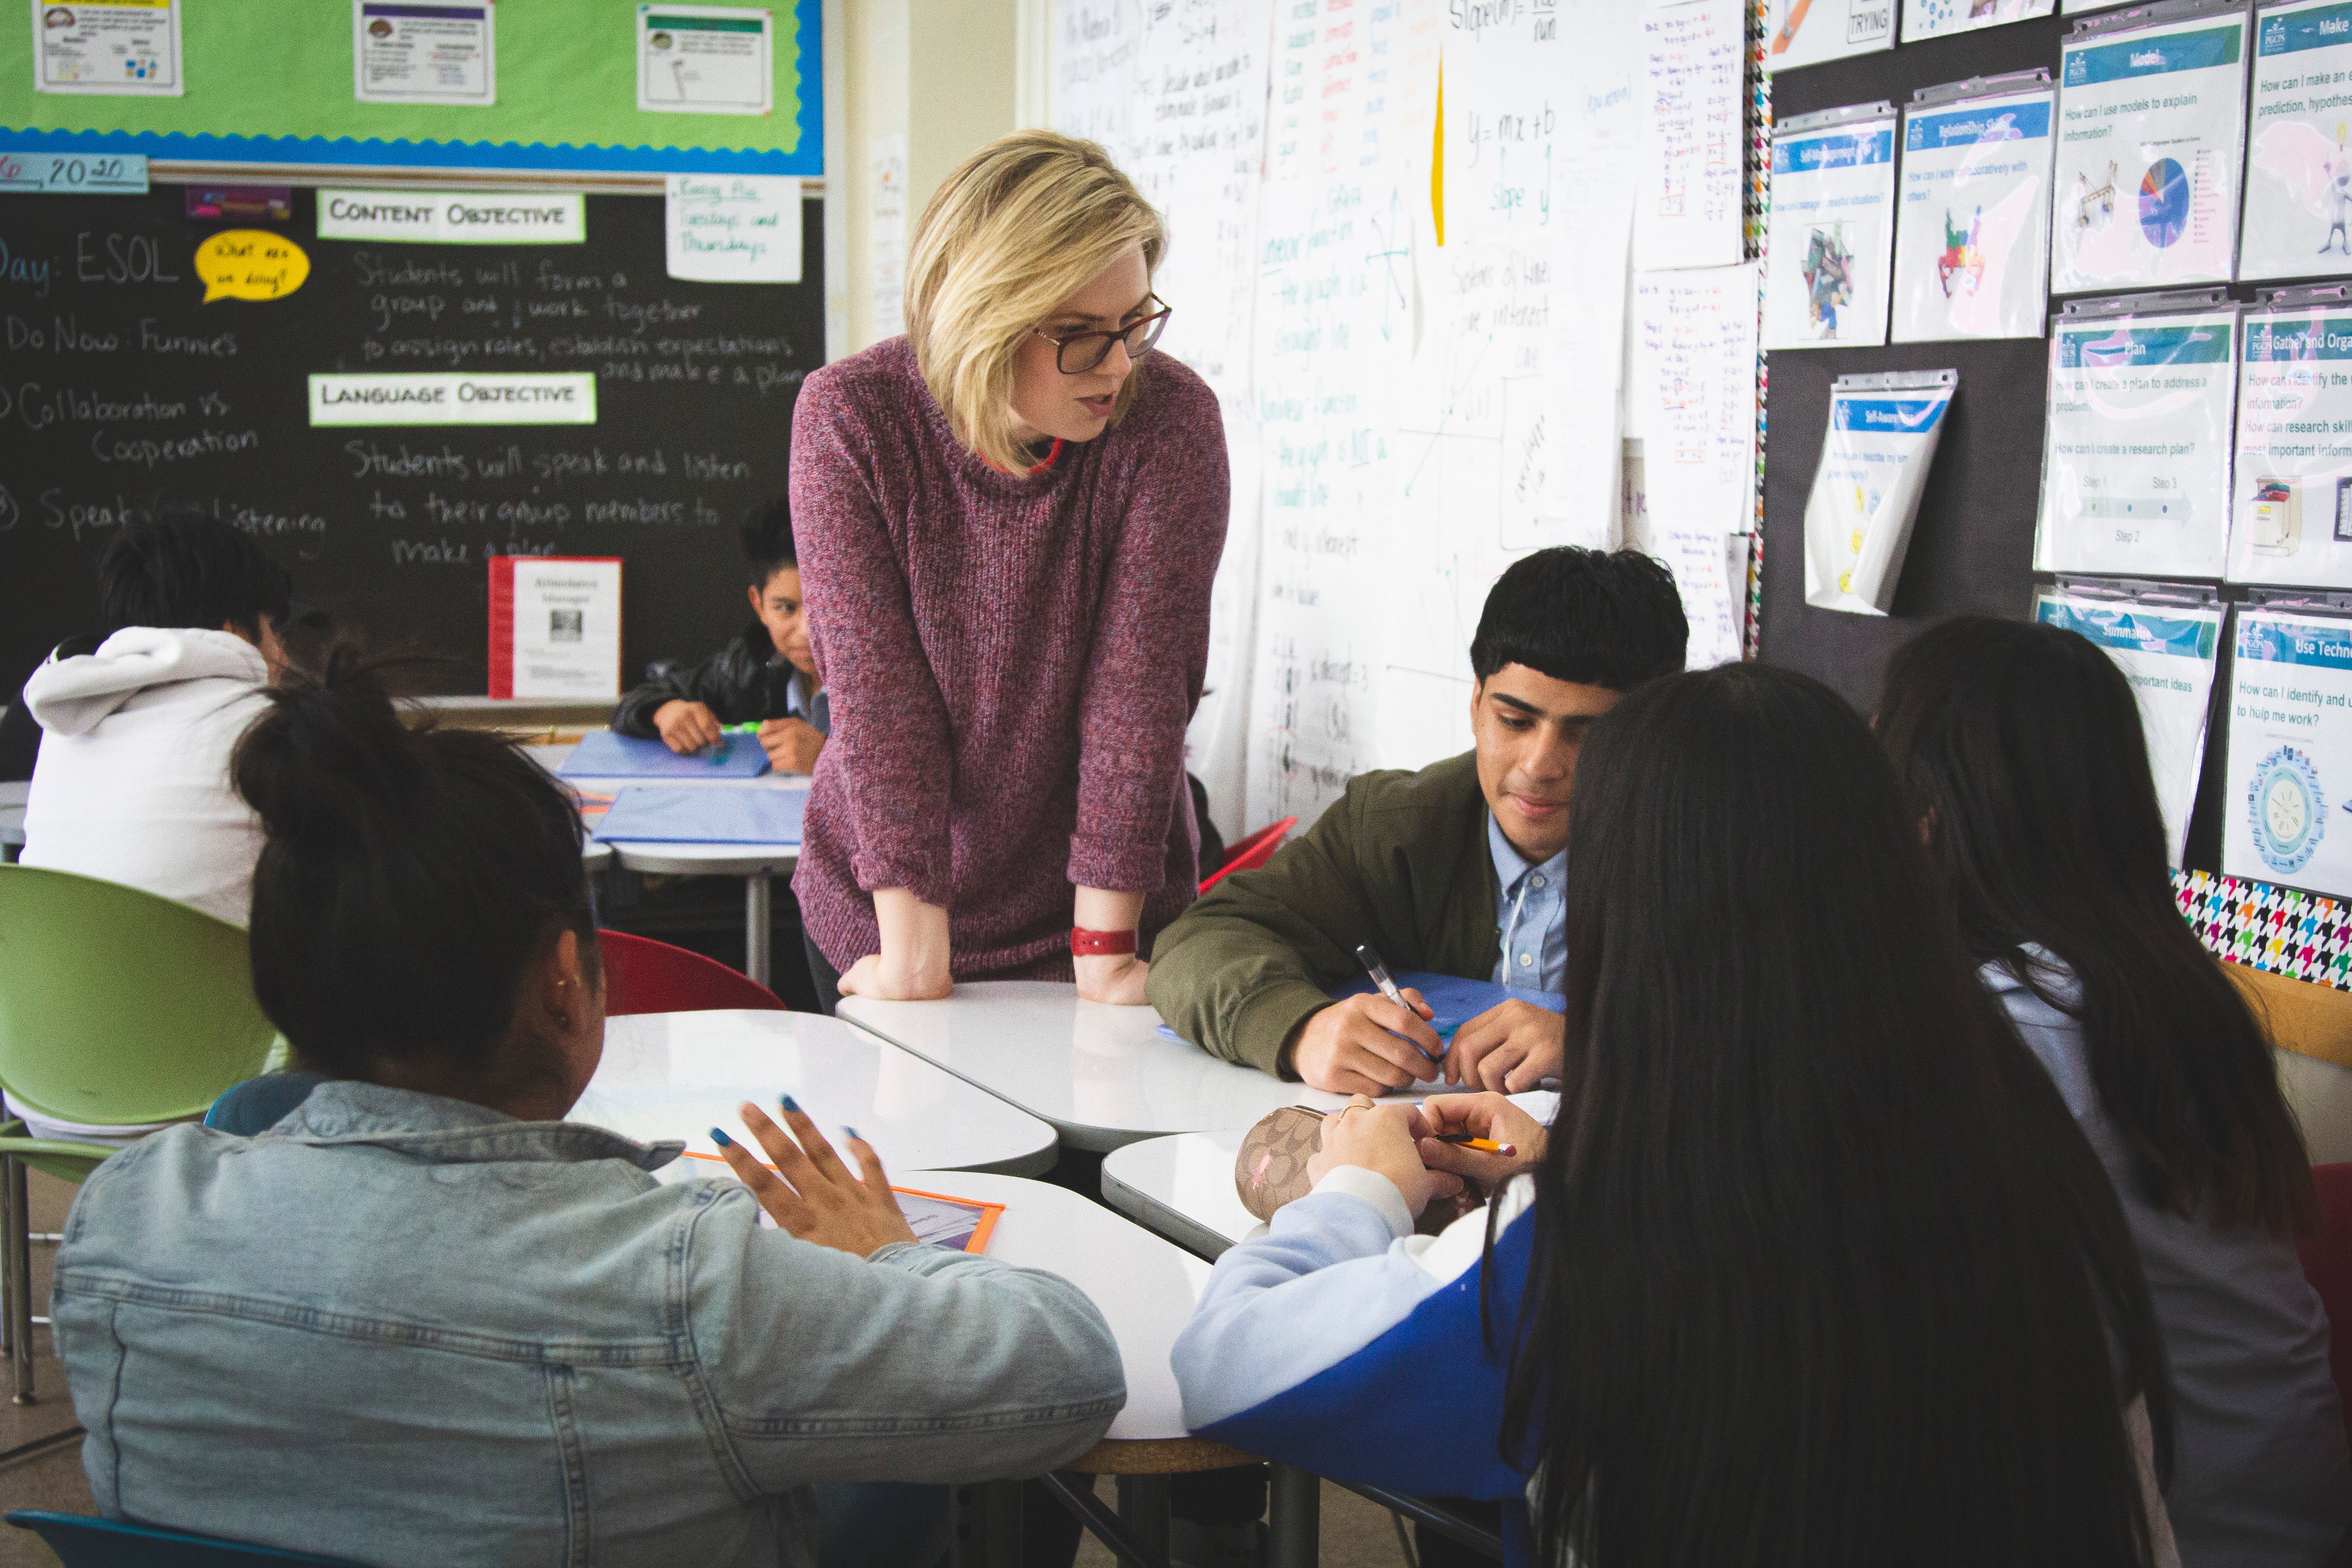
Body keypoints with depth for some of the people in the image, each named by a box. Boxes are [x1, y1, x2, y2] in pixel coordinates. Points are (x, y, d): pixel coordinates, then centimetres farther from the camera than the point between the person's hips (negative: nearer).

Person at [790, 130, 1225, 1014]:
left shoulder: (1171, 420, -17)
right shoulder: (847, 416, -16)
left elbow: (1139, 680, -19)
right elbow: (876, 687, -20)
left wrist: (1104, 947, -21)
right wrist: (913, 948, -23)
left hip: (1094, 913, -1)